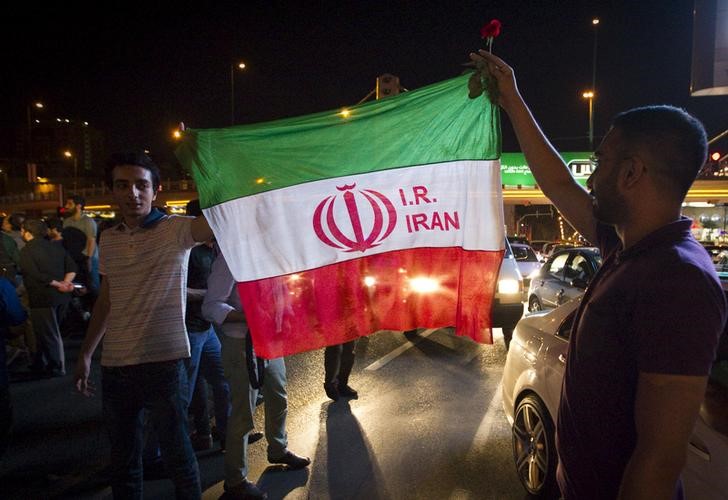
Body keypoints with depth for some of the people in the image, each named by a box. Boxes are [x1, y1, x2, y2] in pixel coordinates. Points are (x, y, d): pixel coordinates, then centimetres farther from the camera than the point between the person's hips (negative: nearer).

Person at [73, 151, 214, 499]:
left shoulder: (175, 229, -9)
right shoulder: (108, 239, 9)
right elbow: (106, 300, 16)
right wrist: (85, 353, 17)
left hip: (164, 362, -5)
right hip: (114, 366, 5)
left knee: (177, 453, 10)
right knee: (123, 457, 19)